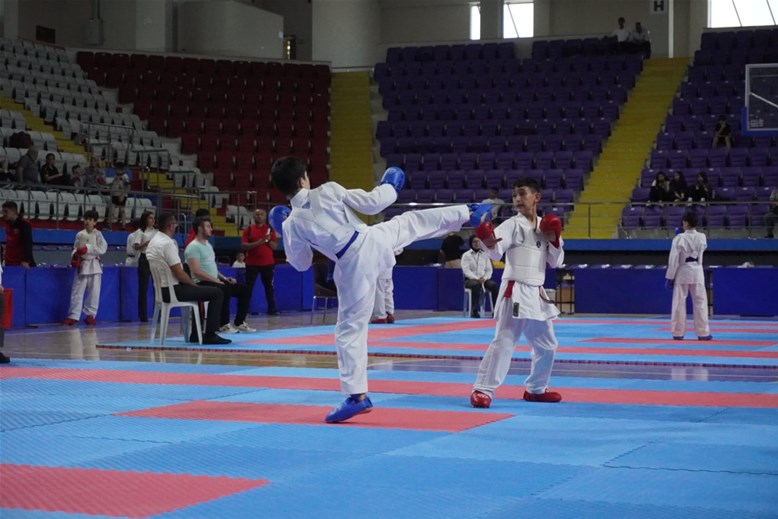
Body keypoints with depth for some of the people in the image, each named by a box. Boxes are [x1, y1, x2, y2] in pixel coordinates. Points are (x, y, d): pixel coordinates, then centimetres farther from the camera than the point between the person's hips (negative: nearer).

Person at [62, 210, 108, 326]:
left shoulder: (98, 234, -1)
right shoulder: (80, 235, 8)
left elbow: (102, 248, -11)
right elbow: (75, 248, 13)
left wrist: (87, 249, -18)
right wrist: (74, 256, -8)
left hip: (94, 265, -2)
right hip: (82, 265, 2)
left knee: (94, 292, 0)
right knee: (77, 291, 0)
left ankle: (90, 315, 10)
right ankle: (73, 316, 3)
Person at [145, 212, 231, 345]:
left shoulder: (153, 242, 11)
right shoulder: (168, 243, -19)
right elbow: (179, 273, -20)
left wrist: (192, 284, 15)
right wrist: (194, 284, -3)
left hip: (161, 289, 10)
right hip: (173, 290, -10)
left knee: (197, 290, 33)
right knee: (216, 293, -5)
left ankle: (196, 334, 32)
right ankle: (210, 335, -6)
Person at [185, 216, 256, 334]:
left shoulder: (208, 245, 18)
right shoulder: (193, 247, -12)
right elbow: (196, 272, -21)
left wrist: (223, 278, 8)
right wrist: (216, 280, -21)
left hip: (214, 281, 10)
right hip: (202, 283, -10)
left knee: (244, 289, 2)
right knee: (224, 290, -37)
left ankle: (239, 323, 6)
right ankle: (223, 325, -27)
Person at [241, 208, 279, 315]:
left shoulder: (270, 229, 6)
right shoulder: (248, 230, 2)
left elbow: (275, 247, 3)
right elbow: (243, 246, -8)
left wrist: (269, 240, -16)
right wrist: (257, 243, -20)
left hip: (268, 263, 2)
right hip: (252, 263, -1)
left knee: (269, 286, 5)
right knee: (248, 287, 0)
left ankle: (272, 309, 10)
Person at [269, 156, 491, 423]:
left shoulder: (291, 224, -9)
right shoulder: (329, 190, -10)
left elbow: (301, 264, 6)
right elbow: (372, 204, -5)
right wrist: (389, 187, 16)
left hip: (353, 267, -1)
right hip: (374, 241, 2)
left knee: (350, 328, 6)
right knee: (411, 221, 29)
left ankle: (357, 395, 4)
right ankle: (470, 213, 48)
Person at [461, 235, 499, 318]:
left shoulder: (485, 255, 13)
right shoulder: (466, 255, 3)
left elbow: (489, 270, 8)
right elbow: (466, 270, -8)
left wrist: (484, 278, -13)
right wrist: (477, 279, -21)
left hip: (483, 279, 3)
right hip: (470, 279, -3)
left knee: (494, 285, -27)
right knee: (476, 285, -39)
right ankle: (474, 311, -35)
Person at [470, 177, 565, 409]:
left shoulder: (545, 226, 10)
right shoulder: (513, 225, -7)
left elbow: (556, 262, 13)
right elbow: (496, 251, -24)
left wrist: (554, 240, -4)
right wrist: (488, 241, -46)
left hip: (536, 294, 7)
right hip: (515, 292, -6)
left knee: (546, 345, 16)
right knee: (504, 342, -16)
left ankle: (536, 389, 33)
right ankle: (482, 389, -13)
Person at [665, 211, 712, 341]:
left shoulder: (679, 238, -12)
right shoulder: (702, 237, -2)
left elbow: (674, 259, -11)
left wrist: (670, 276, -3)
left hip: (682, 272, -2)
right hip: (697, 272, 2)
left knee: (679, 303, 6)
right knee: (700, 302, 7)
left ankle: (678, 333, 8)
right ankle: (703, 333, 6)